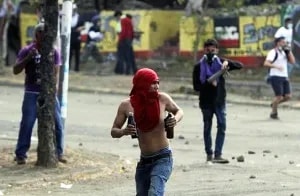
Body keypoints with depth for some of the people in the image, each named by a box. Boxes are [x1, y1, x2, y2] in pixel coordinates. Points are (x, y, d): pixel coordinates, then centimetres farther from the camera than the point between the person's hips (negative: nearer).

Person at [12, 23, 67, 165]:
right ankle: (21, 154, -2)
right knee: (27, 124, -7)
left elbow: (56, 73, 0)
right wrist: (28, 58, -18)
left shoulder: (53, 52, 3)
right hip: (31, 94, -2)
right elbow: (16, 70, -6)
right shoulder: (26, 51, -2)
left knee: (57, 124, 1)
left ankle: (58, 153, 13)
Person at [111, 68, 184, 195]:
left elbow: (179, 111, 12)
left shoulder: (162, 99, -8)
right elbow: (113, 131, 1)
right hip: (143, 161, 4)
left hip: (162, 158, -4)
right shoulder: (126, 105, -6)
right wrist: (123, 132, -22)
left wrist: (176, 119, -12)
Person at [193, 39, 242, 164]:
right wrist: (208, 84, -22)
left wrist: (227, 63, -21)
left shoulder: (220, 63, 4)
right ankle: (209, 154, 17)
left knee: (222, 127, -8)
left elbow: (240, 66, -2)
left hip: (220, 101, 1)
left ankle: (217, 155, -8)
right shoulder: (199, 67, 0)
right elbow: (196, 86, -4)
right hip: (206, 102, -1)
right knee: (207, 128, 7)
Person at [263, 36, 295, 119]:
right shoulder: (273, 52, -9)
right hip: (276, 77, -7)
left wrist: (289, 51, -2)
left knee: (288, 96, -1)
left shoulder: (284, 52, 16)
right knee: (279, 96, -9)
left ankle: (274, 104, 23)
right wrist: (276, 66, -32)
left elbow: (293, 61, 7)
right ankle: (273, 113, 11)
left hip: (284, 77, 7)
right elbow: (266, 63, -19)